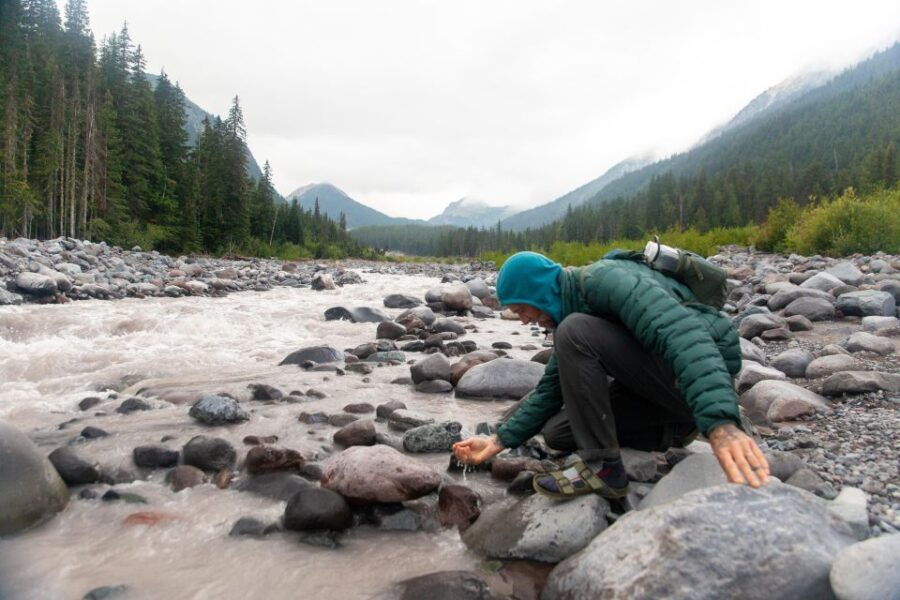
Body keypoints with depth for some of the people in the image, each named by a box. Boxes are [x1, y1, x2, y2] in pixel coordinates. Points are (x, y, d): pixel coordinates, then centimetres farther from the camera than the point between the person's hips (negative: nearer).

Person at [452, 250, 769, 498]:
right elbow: (550, 389, 16)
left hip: (701, 374, -10)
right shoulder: (570, 311, 11)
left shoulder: (603, 279, -19)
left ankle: (601, 465, -13)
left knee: (575, 332, -24)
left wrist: (720, 423, -48)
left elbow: (683, 330, -35)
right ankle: (672, 430, 12)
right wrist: (499, 441, 10)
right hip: (659, 385, 10)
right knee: (556, 432, 6)